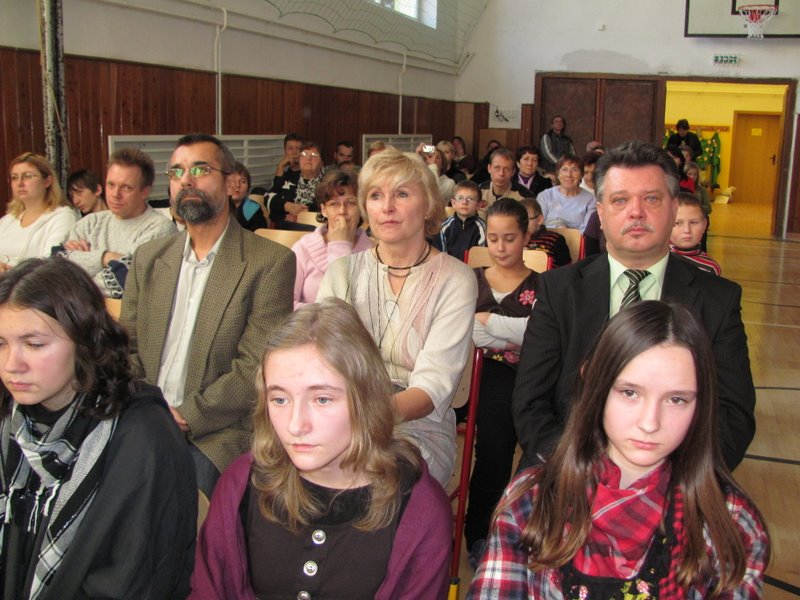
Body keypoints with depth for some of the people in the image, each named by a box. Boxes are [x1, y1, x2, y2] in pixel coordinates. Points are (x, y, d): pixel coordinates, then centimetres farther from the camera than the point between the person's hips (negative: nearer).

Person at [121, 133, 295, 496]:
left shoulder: (271, 262, -3)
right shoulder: (148, 258, 16)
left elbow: (256, 370, -10)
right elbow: (126, 349, 14)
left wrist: (185, 418, -14)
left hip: (218, 432, -4)